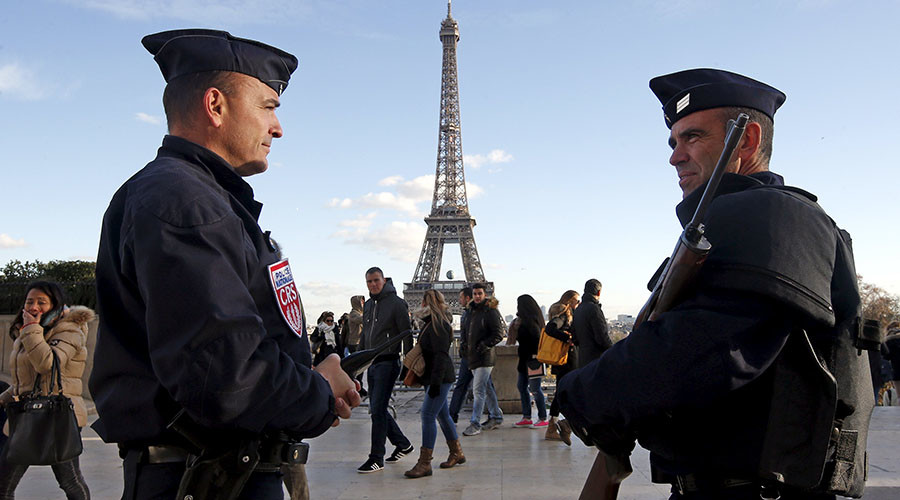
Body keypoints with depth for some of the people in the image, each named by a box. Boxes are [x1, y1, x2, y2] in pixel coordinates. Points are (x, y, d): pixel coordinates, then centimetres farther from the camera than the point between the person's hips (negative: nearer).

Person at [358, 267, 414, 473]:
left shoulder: (396, 303, -7)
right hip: (371, 363, 8)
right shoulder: (368, 305, 15)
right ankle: (402, 444, 28)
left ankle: (377, 458, -2)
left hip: (388, 362, -8)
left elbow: (406, 334, -8)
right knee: (377, 409, 12)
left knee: (378, 409, -10)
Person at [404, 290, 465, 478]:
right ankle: (457, 454, 28)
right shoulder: (431, 324, 16)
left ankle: (424, 463, -10)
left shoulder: (438, 325, -16)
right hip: (432, 378, 10)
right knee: (442, 415, 16)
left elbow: (440, 355, -22)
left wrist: (435, 382, -24)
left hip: (440, 377, -10)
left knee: (428, 415, -12)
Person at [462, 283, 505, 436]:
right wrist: (467, 347, 14)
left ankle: (475, 423, -8)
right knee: (485, 388, 16)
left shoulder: (491, 311, -9)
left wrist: (485, 344, -21)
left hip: (484, 356, -9)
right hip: (473, 356, 9)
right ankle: (496, 417, 28)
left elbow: (498, 334, -14)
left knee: (478, 390, -10)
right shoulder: (472, 310, 16)